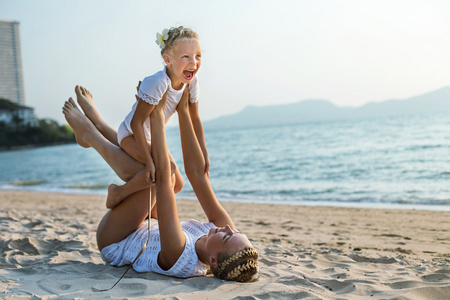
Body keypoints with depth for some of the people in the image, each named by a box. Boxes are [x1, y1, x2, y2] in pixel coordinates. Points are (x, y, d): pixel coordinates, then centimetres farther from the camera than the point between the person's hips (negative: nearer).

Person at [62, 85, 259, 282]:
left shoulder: (178, 255, -44)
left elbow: (163, 181, -44)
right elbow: (197, 174, -25)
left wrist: (157, 113, -40)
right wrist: (183, 110, -24)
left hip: (114, 245, -7)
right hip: (146, 232, 7)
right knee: (166, 163, 3)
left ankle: (89, 134, -2)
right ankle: (95, 121, 16)